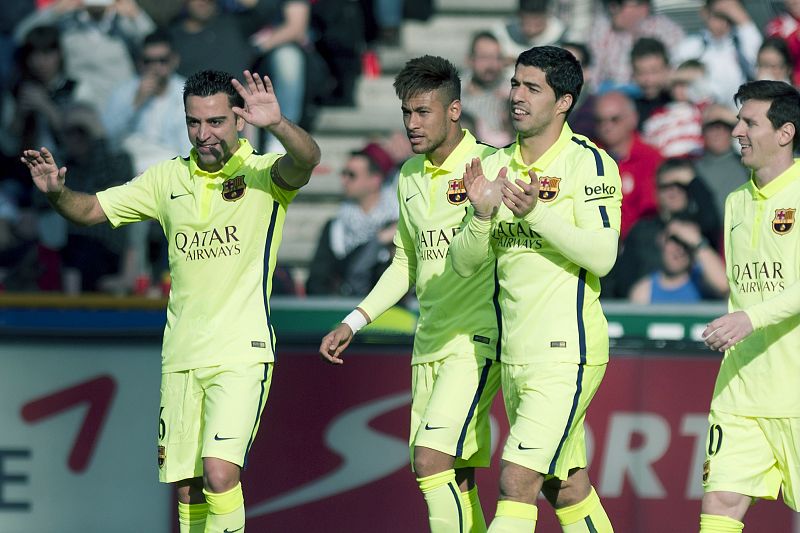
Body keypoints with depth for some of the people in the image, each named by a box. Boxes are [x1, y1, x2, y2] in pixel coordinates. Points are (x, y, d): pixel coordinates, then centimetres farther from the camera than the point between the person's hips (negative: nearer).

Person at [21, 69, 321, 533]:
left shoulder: (264, 173, -4)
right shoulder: (169, 179, 9)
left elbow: (306, 161, -26)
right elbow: (91, 210, 13)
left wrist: (277, 124, -47)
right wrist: (58, 193, -10)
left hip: (242, 354, -5)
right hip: (180, 356, 5)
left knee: (219, 473, -20)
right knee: (187, 488, 7)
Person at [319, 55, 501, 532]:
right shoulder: (410, 176, 13)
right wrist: (354, 322, 20)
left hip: (477, 340, -7)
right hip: (430, 344, 7)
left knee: (432, 459, -18)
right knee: (455, 477, 4)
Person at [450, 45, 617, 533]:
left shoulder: (590, 163, -8)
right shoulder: (497, 166, 11)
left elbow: (602, 255, -18)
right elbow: (465, 264, 7)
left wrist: (536, 213, -26)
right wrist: (482, 214, -12)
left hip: (567, 351, -7)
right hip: (515, 355, 7)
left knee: (517, 483, -15)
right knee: (564, 488, 12)